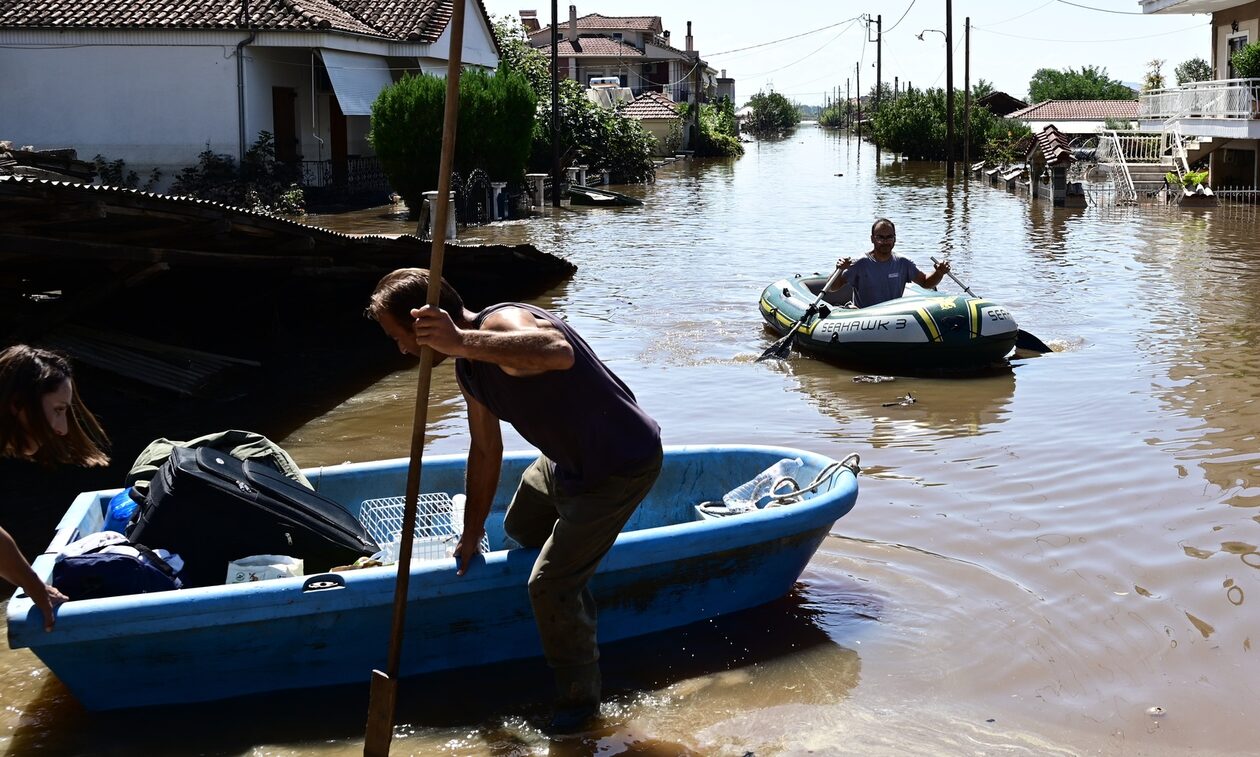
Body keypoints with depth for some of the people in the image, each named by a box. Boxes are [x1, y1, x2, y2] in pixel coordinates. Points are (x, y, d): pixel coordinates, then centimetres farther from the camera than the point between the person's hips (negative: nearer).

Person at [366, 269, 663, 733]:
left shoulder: (502, 324, -30)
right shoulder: (468, 368, 1)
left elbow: (559, 352, -55)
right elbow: (485, 450, 12)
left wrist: (462, 342, -62)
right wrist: (471, 534, 18)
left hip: (621, 465, -10)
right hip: (567, 459, 10)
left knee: (549, 584, -9)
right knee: (521, 528, 30)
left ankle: (579, 698, 13)